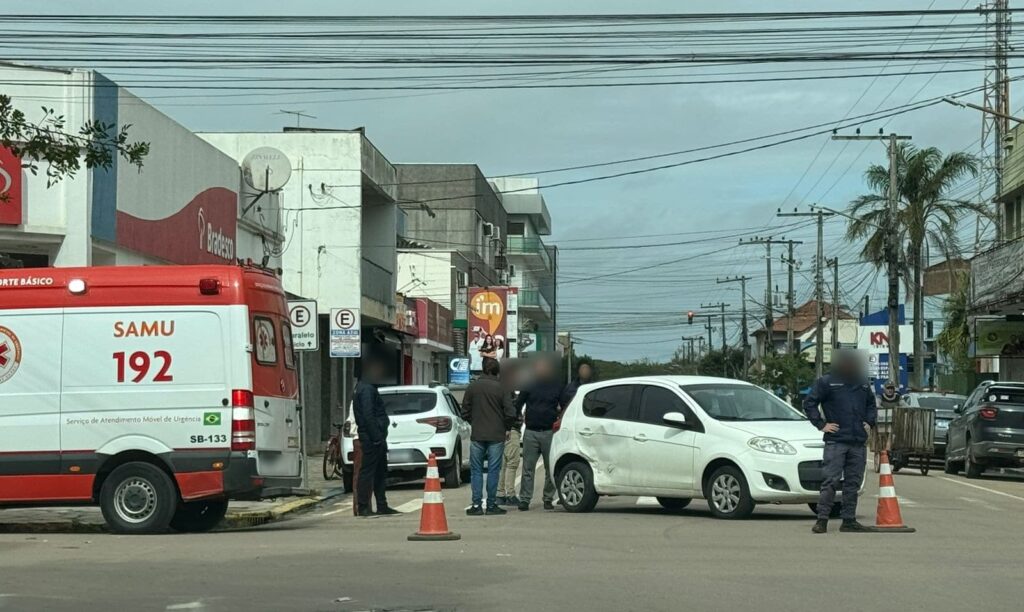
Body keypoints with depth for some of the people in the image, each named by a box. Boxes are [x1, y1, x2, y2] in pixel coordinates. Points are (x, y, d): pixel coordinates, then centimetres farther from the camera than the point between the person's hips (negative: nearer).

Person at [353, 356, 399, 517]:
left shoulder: (369, 387, 19)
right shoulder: (366, 389, -14)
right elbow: (367, 415, -21)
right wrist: (376, 437, -22)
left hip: (376, 438, 11)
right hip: (371, 438, -11)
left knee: (380, 473, 13)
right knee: (368, 472, -7)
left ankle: (382, 506, 18)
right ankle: (363, 507, -5)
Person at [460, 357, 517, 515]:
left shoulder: (472, 387, 1)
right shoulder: (501, 388, -5)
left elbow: (465, 412, 5)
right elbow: (510, 413, -9)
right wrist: (506, 428, 9)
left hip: (477, 436, 1)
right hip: (496, 436, -1)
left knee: (476, 471, 7)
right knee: (493, 470, 4)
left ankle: (477, 505, 2)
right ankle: (491, 505, 5)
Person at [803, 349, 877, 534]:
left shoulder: (862, 382, 15)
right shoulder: (826, 382, -1)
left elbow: (871, 405, 30)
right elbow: (809, 403, -1)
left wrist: (869, 422, 15)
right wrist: (821, 424, -7)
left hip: (858, 442, 5)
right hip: (835, 441, -5)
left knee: (853, 483, 8)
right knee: (830, 481, -9)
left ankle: (849, 520, 14)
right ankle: (822, 520, -6)